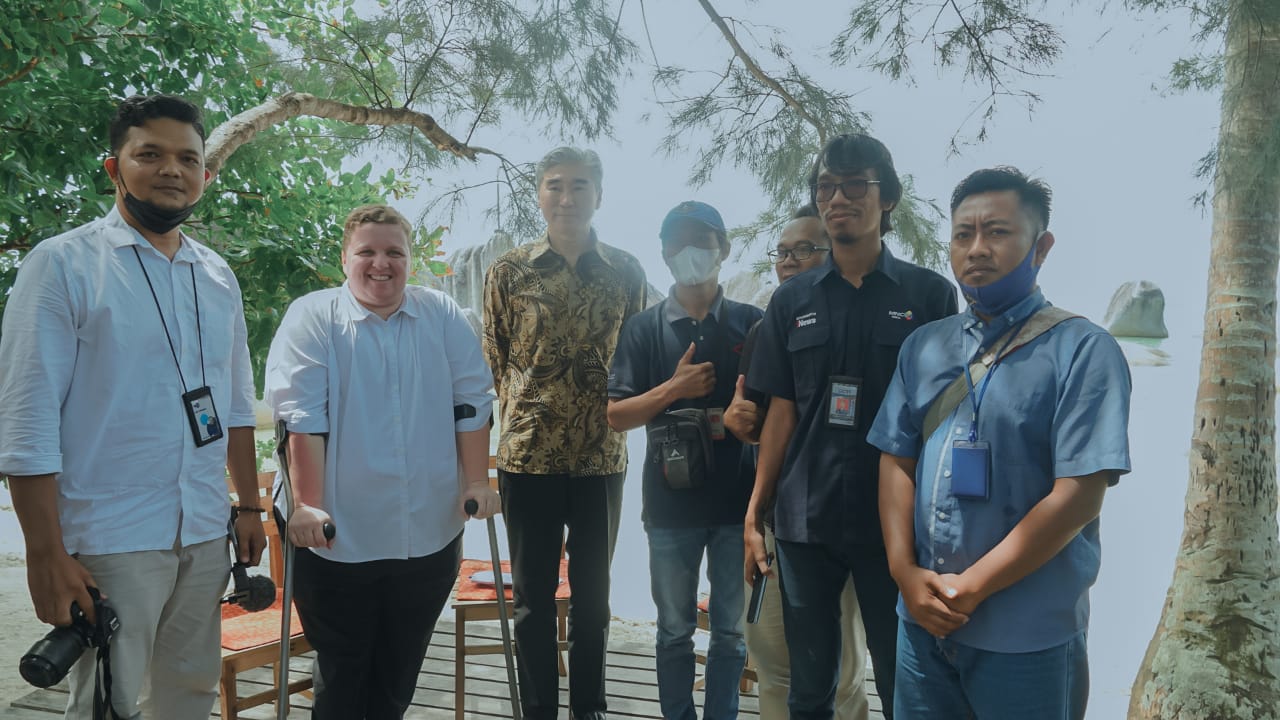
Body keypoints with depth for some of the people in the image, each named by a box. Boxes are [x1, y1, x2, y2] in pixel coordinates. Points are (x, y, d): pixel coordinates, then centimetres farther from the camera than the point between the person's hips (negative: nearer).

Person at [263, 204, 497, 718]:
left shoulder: (443, 316, 5)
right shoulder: (312, 318, -4)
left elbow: (471, 402, 5)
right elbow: (301, 417, -11)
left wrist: (477, 481, 0)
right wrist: (307, 504, -16)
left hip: (430, 535, 3)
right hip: (340, 539, -3)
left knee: (400, 673, 17)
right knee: (341, 674, 11)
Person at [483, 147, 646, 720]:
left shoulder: (626, 272, 3)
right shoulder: (508, 271, 0)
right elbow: (492, 362, 6)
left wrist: (614, 413, 3)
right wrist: (527, 406, 3)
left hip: (602, 457, 1)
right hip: (528, 455, -1)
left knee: (593, 594, 13)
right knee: (533, 597, 10)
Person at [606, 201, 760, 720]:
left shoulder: (753, 323, 3)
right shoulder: (644, 329, 2)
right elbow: (615, 416, -1)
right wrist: (675, 388, -14)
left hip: (739, 500, 0)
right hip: (672, 503, 0)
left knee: (731, 630, 11)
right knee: (675, 631, 13)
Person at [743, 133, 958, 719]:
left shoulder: (930, 294, 0)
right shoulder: (793, 300, 7)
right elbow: (782, 409, 7)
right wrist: (755, 513, 3)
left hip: (895, 519, -2)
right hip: (806, 517, 2)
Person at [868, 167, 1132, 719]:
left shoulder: (1082, 350, -8)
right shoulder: (924, 347, 8)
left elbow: (1078, 494, -15)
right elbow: (896, 462, 6)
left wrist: (970, 588, -15)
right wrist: (905, 572, -7)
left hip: (1027, 637, -4)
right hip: (922, 619, 5)